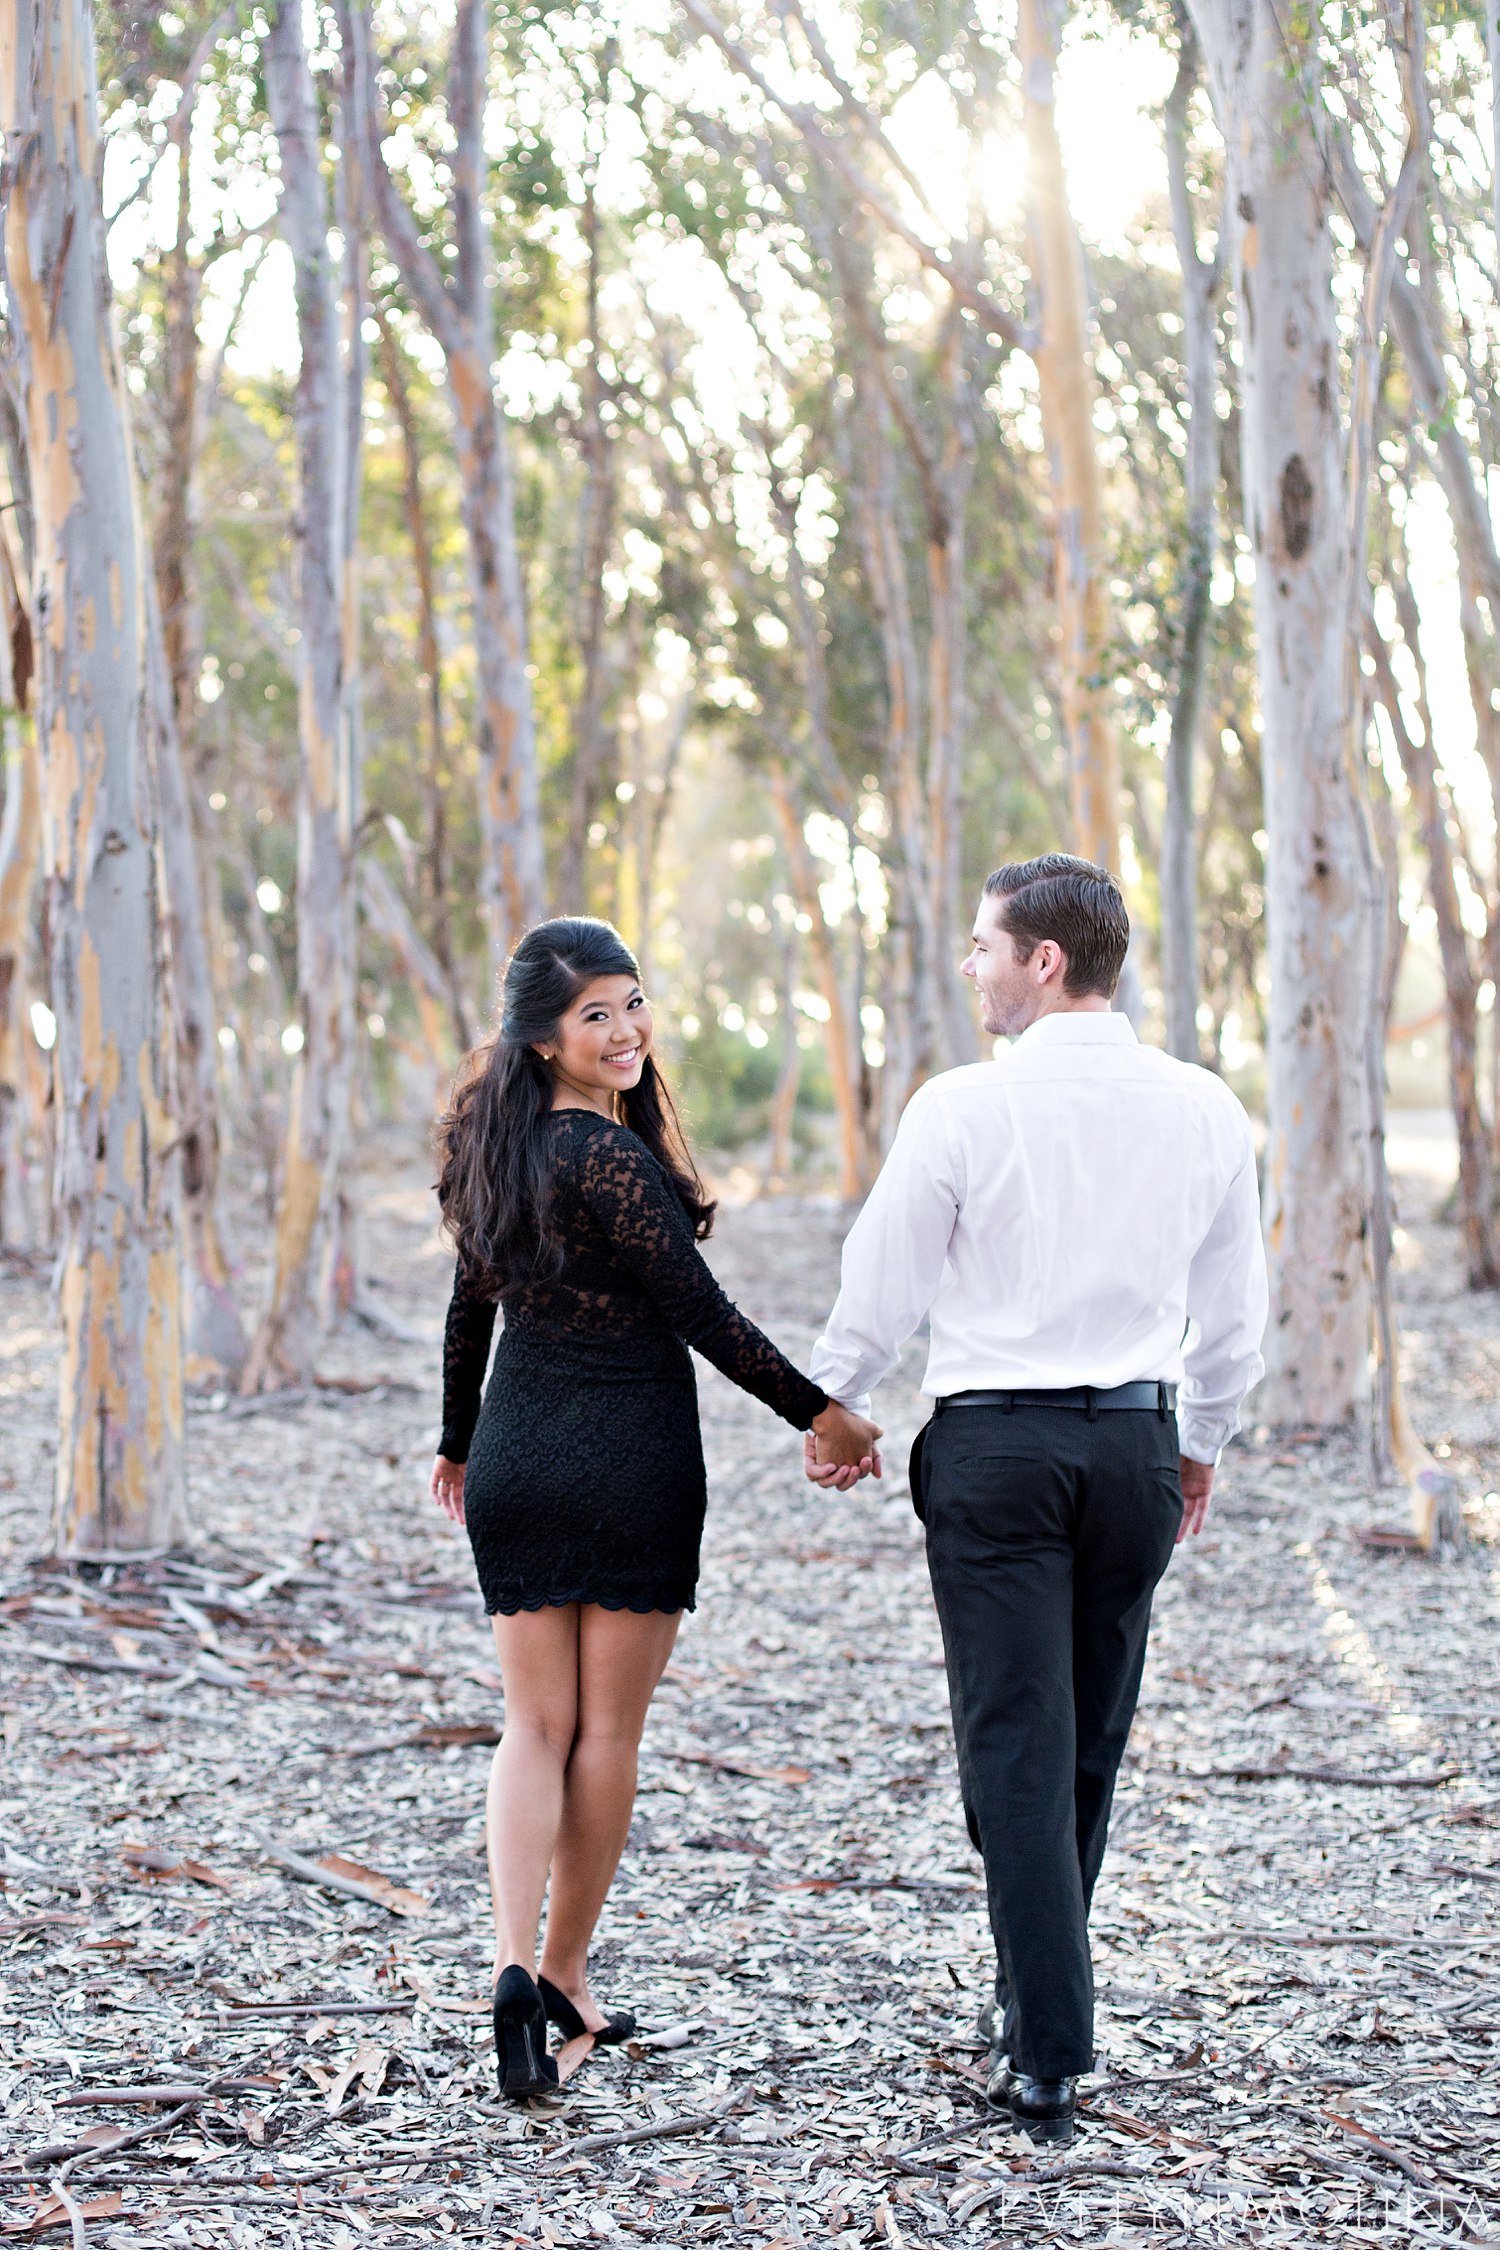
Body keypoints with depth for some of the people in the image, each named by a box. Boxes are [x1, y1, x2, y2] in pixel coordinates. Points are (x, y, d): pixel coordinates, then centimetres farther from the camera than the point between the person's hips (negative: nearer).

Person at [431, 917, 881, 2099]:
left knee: (538, 1724, 8)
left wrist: (459, 1442, 28)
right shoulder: (610, 1157, -17)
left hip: (516, 1460, 7)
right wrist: (822, 1413, -6)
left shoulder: (500, 1146, 6)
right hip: (631, 1462, -6)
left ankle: (516, 1963, -10)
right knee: (609, 1731, 8)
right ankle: (567, 1975, 17)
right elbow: (701, 1312, -15)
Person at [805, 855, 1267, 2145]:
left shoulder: (965, 1107, -10)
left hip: (995, 1444, -4)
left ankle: (1052, 2060, -4)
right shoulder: (1205, 1110, 2)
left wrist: (831, 1408, 15)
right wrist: (1204, 1442, 25)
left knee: (1016, 1747, -1)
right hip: (1138, 1441, 4)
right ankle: (1034, 2003, 29)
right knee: (1091, 1746, 16)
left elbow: (882, 1288, -3)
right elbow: (1236, 1312, 10)